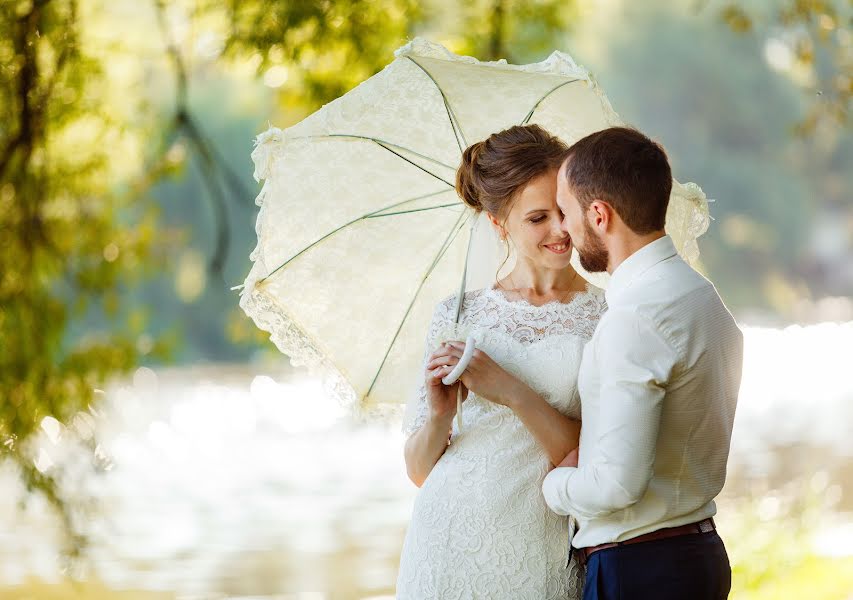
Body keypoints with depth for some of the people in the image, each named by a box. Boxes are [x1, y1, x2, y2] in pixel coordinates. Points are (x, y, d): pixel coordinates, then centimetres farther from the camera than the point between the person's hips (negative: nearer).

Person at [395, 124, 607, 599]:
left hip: (543, 559, -2)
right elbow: (420, 470, 8)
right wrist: (439, 416, -12)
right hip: (451, 546, 2)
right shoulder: (458, 315, 6)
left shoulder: (607, 318, -1)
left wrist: (514, 392, -18)